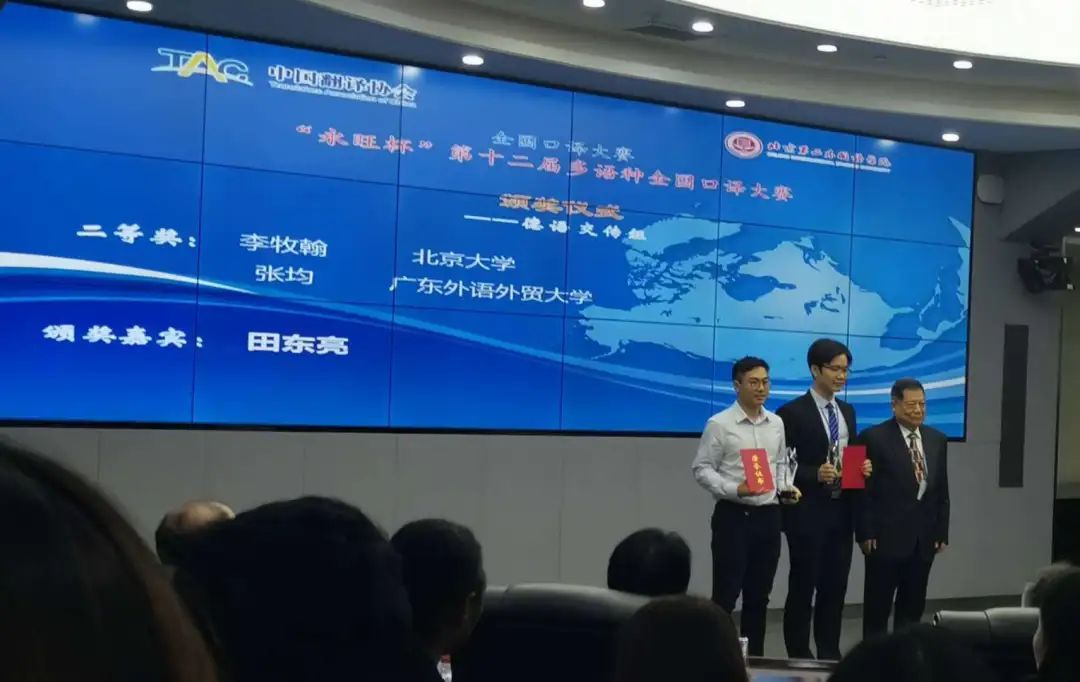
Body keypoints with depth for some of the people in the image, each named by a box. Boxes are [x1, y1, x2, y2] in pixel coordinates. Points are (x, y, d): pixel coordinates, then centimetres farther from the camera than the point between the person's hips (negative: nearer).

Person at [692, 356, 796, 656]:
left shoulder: (777, 423, 10)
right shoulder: (719, 424, -7)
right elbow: (702, 469, -8)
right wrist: (735, 490, -20)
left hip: (769, 515, 5)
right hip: (733, 516, -5)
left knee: (759, 594, 12)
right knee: (725, 595, -4)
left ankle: (754, 656, 21)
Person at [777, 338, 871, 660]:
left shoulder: (848, 412, 13)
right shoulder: (792, 412, -9)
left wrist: (862, 467, -2)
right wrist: (815, 474, -23)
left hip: (841, 511, 6)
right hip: (807, 512, -6)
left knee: (835, 587, 11)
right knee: (802, 588, 1)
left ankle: (830, 654, 20)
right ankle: (799, 656, 9)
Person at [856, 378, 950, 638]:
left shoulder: (937, 440, 11)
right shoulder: (874, 438, -6)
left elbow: (942, 491, 14)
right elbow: (864, 490, -8)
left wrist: (942, 532, 9)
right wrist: (866, 533, -12)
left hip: (924, 538, 5)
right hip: (886, 537, -5)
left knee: (913, 607, 10)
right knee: (878, 606, 2)